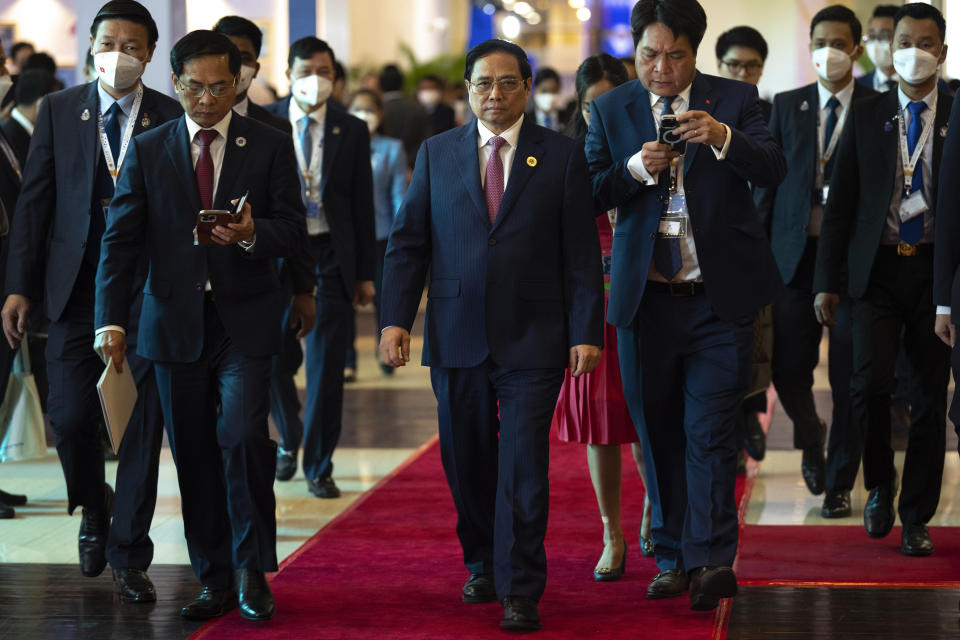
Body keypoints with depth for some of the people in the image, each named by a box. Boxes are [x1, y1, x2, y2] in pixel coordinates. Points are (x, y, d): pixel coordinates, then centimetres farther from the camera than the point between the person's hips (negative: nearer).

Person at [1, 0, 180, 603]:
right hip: (76, 286, 1)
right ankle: (93, 510, 28)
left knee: (142, 422, -1)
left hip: (148, 290, -1)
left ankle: (129, 554, 10)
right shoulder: (59, 110, 5)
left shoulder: (173, 118, 0)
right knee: (72, 415, -2)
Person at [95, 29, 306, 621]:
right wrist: (112, 320, -6)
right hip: (175, 323, 2)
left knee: (243, 438, -17)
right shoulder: (148, 151, 7)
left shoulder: (270, 147, 5)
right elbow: (120, 239, 4)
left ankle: (252, 572, -2)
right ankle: (216, 581, 16)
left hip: (245, 322, -2)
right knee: (194, 456, 5)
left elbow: (293, 229, 2)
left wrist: (253, 233, -21)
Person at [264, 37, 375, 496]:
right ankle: (289, 440, 30)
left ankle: (318, 466, 12)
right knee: (273, 358, 3)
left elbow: (363, 205, 6)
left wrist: (366, 273, 3)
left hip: (331, 255, 0)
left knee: (327, 367, 0)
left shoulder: (352, 132, 4)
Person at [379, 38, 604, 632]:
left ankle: (520, 593, -1)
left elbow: (582, 252, 1)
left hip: (532, 339, -3)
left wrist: (586, 332, -6)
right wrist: (396, 318, -2)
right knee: (467, 465, 11)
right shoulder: (437, 154, 9)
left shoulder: (562, 155, 3)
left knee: (523, 467, -6)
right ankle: (483, 564, 31)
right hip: (457, 338, 3)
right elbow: (408, 243, 8)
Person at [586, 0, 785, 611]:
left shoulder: (734, 100, 2)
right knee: (658, 434, 8)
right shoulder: (610, 109, 7)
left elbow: (774, 168, -12)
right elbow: (592, 194, -1)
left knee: (710, 432, -8)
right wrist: (638, 167, -19)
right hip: (645, 301, 3)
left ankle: (711, 560, -10)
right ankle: (673, 558, 17)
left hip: (720, 297, -2)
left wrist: (721, 137, -30)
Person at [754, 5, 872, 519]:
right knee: (788, 368, 0)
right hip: (795, 255, 2)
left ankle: (839, 483, 16)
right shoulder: (787, 107, 9)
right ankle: (811, 438, 32)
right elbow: (767, 181, 8)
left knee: (848, 379, 2)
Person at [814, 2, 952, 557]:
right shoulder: (866, 117, 7)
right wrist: (827, 281, 2)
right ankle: (879, 486, 14)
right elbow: (841, 203, 7)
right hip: (879, 268, 0)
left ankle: (916, 517, 15)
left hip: (937, 268, 0)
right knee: (870, 382, -12)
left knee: (930, 397, 3)